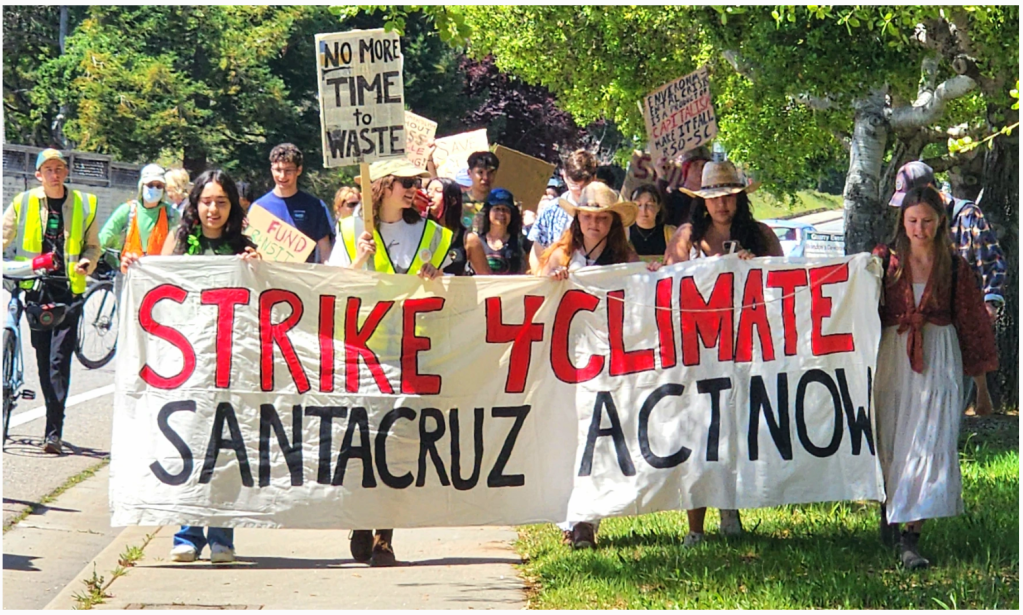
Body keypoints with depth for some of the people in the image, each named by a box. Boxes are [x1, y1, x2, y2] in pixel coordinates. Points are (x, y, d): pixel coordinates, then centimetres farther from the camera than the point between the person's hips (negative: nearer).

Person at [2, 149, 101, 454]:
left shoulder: (84, 204, 7)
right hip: (36, 287, 1)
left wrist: (87, 262, -6)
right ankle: (54, 422, 21)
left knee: (59, 359, -11)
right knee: (43, 359, 6)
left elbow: (92, 245, 15)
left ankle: (53, 432, -14)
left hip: (68, 289, -1)